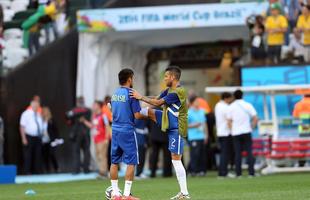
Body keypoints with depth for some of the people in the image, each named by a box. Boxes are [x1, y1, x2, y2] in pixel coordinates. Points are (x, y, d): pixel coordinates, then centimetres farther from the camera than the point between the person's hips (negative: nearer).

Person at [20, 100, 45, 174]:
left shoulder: (39, 115, 13)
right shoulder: (26, 114, -4)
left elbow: (42, 126, 21)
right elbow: (22, 127, -8)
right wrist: (24, 139, -15)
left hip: (38, 138, 5)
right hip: (29, 137, -5)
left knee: (38, 156, 5)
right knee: (28, 156, -3)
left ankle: (38, 171, 8)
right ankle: (28, 172, 0)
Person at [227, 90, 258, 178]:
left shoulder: (231, 107, 3)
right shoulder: (248, 105, 0)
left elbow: (229, 121, 1)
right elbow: (255, 119, -4)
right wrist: (251, 127, 7)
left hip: (235, 133, 1)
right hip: (246, 131, -1)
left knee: (237, 153, 4)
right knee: (249, 152, 2)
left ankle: (238, 173, 1)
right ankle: (251, 172, -3)